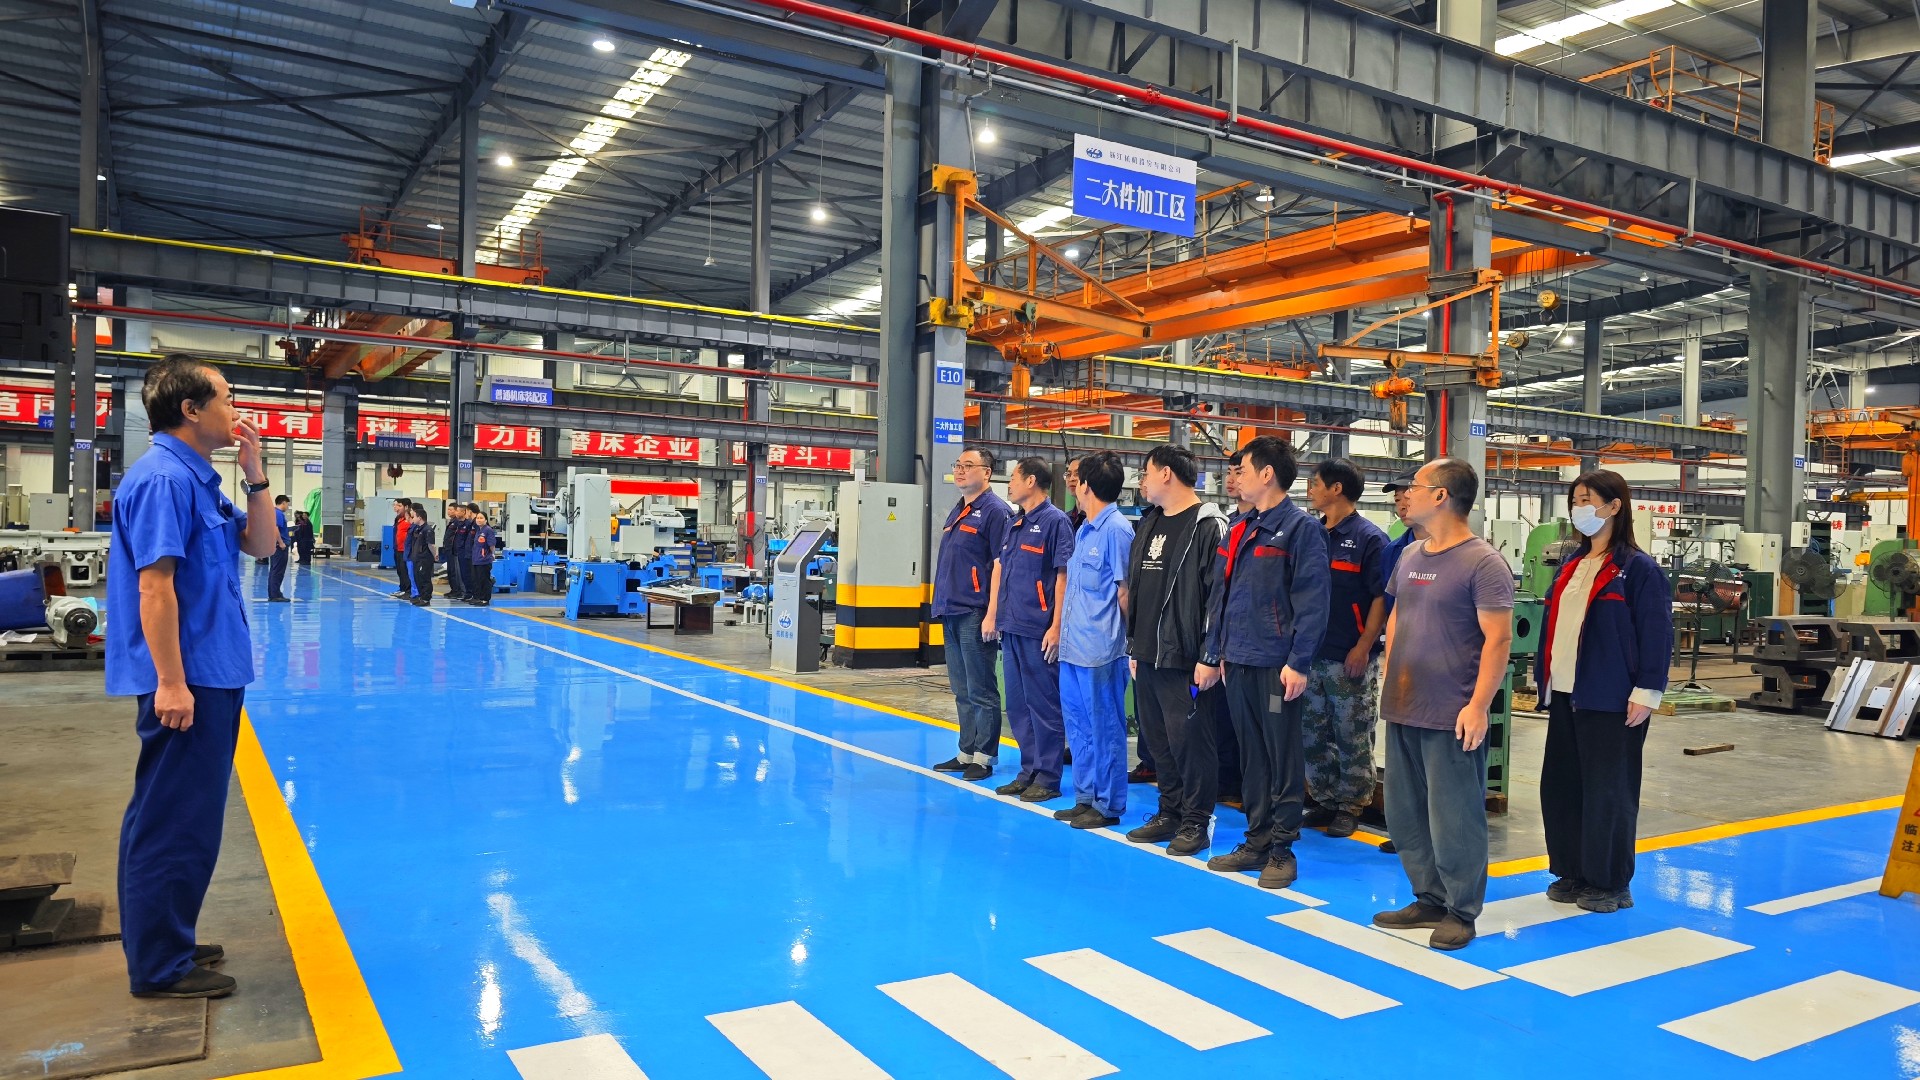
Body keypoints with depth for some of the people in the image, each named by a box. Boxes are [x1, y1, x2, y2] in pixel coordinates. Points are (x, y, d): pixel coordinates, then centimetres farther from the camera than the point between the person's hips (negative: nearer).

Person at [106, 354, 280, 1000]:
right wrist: (170, 682, -23)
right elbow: (154, 584, -22)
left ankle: (160, 945, 30)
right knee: (176, 821, -2)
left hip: (211, 674, 10)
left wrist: (255, 475, 4)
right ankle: (160, 968, 8)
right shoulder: (162, 478, -17)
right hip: (187, 679, -10)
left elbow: (260, 545, 16)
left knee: (169, 815, 17)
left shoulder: (198, 479, 13)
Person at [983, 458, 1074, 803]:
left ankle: (1048, 778, 9)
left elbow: (1064, 576, -13)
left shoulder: (1054, 521, -9)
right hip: (1011, 628, 8)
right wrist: (992, 615, 15)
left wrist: (1057, 626, -17)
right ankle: (1028, 771, 23)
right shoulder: (1014, 524, 15)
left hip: (1039, 631, -8)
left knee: (1044, 705, 0)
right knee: (1017, 705, 13)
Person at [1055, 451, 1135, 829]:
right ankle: (1085, 797, 25)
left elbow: (1125, 590, -11)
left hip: (1100, 650, -9)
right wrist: (1063, 628, 15)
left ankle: (1108, 805, 11)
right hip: (1072, 646, 9)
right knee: (1078, 724, 14)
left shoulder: (1117, 529, -13)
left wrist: (1123, 636, -5)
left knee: (1105, 728, 1)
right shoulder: (1083, 531, 15)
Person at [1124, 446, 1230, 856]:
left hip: (1185, 660, -8)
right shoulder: (1147, 525, 16)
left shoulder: (1209, 526, -10)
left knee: (1190, 740, -2)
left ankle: (1195, 822, 11)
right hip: (1148, 657, 8)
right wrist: (1134, 647, 17)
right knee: (1159, 741, 14)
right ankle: (1170, 812, 27)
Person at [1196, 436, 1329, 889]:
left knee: (1283, 758, 1)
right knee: (1250, 756, 12)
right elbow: (1219, 596, 17)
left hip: (1277, 665, -7)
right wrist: (1212, 655, 14)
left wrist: (1299, 662, -17)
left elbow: (1312, 600, -12)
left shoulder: (1301, 528, -6)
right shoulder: (1238, 530, 15)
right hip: (1237, 663, 7)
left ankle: (1282, 849, 9)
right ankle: (1257, 841, 22)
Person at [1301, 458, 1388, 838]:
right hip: (1311, 653, 6)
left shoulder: (1369, 538, -7)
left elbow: (1381, 597, -10)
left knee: (1352, 737, 3)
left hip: (1350, 658, -6)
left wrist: (1363, 648, -16)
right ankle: (1324, 801, 23)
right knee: (1314, 735, 12)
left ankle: (1350, 807, 13)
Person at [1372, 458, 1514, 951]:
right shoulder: (1410, 557, 12)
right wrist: (1387, 679, 14)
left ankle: (1461, 911, 15)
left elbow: (1498, 638, -15)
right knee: (1405, 815, 14)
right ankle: (1430, 900, 27)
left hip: (1452, 717, -8)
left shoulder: (1483, 562, -11)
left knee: (1453, 819, 1)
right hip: (1403, 709, 8)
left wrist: (1478, 706, -19)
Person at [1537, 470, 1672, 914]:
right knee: (1560, 786, 11)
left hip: (1610, 699, -7)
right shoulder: (1571, 565, 14)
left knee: (1608, 792, 2)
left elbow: (1657, 634, -12)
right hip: (1566, 695, 8)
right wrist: (1542, 675, 15)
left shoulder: (1639, 569, -9)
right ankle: (1572, 872, 24)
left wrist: (1647, 693, -16)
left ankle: (1610, 883, 15)